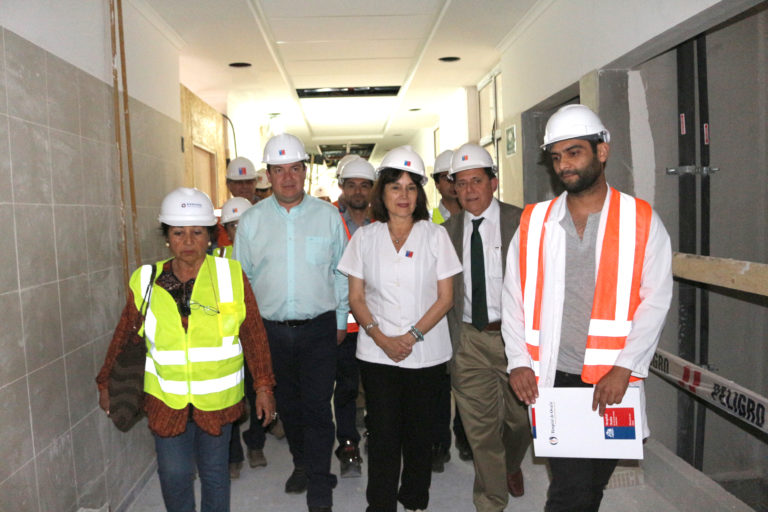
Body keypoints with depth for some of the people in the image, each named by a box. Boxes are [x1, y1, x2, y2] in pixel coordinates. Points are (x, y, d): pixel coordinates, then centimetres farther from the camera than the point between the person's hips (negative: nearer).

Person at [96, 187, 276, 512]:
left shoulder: (231, 275, -8)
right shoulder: (146, 281, -3)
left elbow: (254, 335, -5)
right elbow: (125, 337, 8)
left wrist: (263, 386, -4)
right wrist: (106, 384, 15)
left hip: (218, 398, -1)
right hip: (166, 399, 1)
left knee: (214, 472, 13)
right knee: (173, 474, 8)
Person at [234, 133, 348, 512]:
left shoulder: (327, 215, 1)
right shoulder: (252, 220, 3)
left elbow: (340, 271, 6)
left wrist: (340, 320, 7)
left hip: (318, 328, -2)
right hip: (270, 328, 2)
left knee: (317, 407, -2)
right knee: (287, 404, 16)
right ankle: (301, 463, 39)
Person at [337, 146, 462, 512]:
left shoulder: (435, 235, 1)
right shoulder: (364, 237, 3)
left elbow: (445, 297, -1)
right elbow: (356, 297, 3)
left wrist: (412, 336, -12)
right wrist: (382, 338, -10)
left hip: (426, 353, 0)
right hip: (377, 353, 0)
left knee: (418, 431, 11)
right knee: (383, 434, 2)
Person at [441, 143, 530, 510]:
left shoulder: (520, 222, -4)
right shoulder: (448, 230, 4)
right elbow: (446, 290, 8)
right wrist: (455, 337, 1)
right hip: (469, 339, 2)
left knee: (520, 418, 16)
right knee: (480, 427, 8)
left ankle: (512, 466, 50)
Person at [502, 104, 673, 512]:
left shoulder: (641, 221, 0)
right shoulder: (534, 222, 4)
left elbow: (655, 300, -4)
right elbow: (514, 298, 6)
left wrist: (623, 368, -13)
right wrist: (519, 361, -2)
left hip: (613, 381, 1)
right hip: (553, 378, 0)